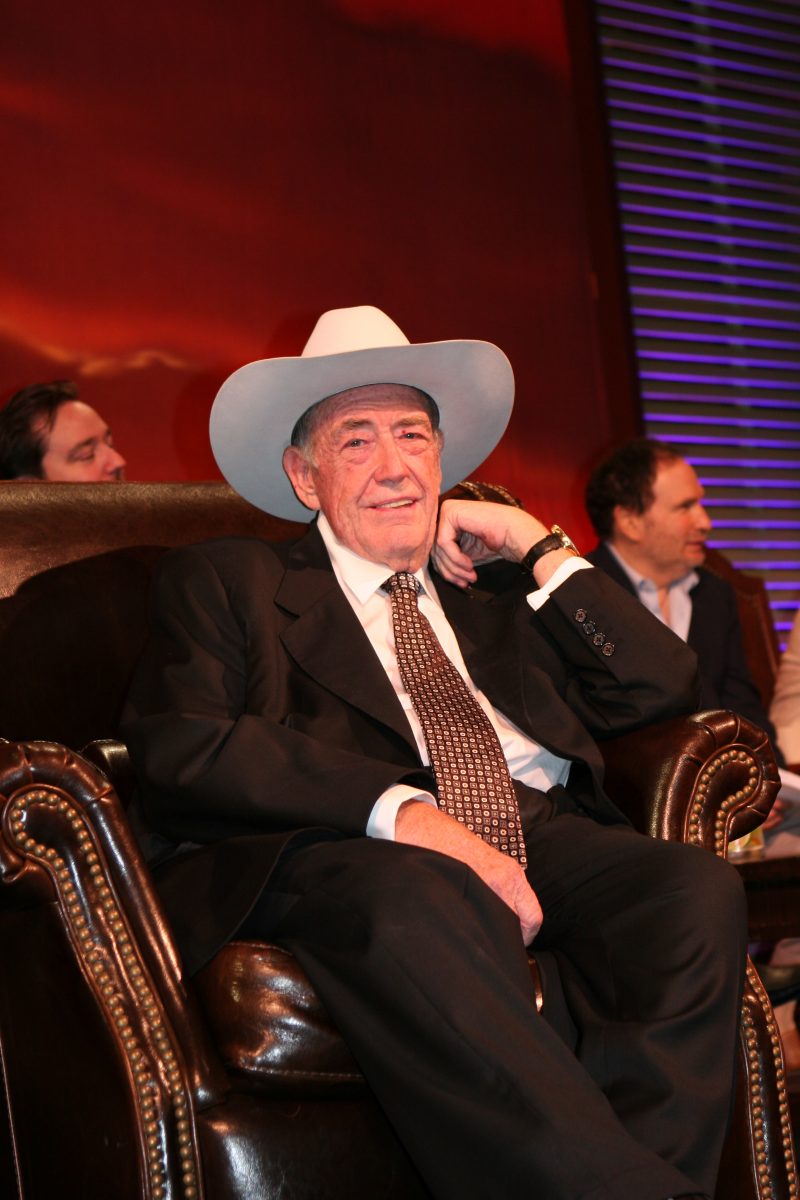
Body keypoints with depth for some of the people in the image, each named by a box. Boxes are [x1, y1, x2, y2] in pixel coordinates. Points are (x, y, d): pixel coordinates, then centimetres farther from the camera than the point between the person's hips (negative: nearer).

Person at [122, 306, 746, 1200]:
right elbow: (182, 748, -3)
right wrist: (403, 809, -16)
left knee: (697, 885, -27)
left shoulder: (488, 602, 32)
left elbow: (662, 684, 26)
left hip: (535, 836, 5)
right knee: (416, 898, -40)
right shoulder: (225, 580, 17)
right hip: (343, 850, -4)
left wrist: (538, 547, 21)